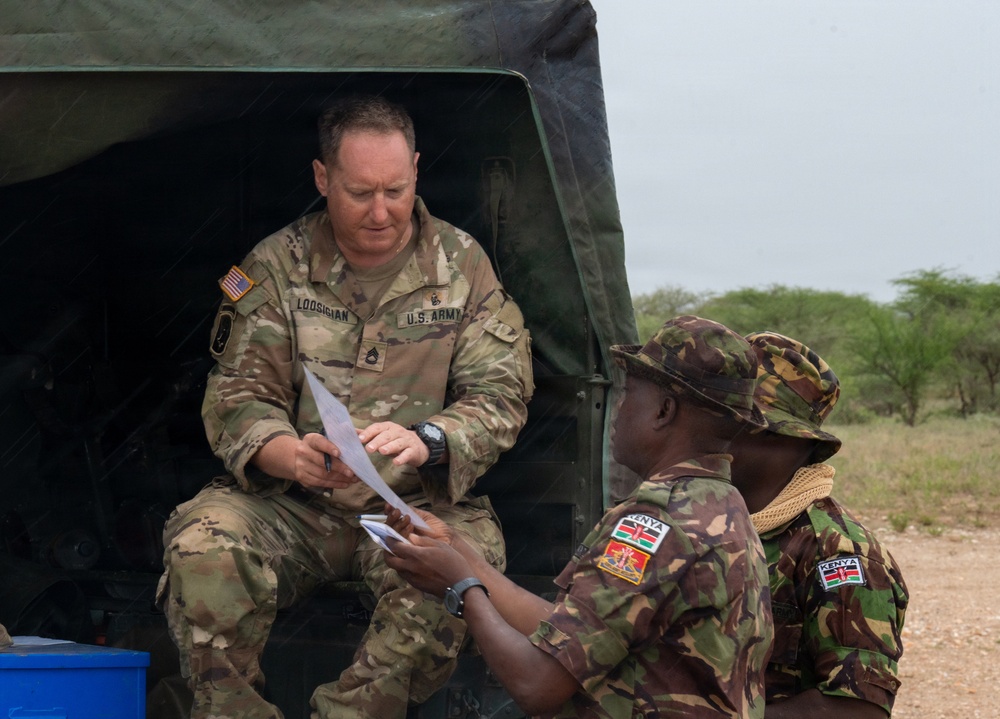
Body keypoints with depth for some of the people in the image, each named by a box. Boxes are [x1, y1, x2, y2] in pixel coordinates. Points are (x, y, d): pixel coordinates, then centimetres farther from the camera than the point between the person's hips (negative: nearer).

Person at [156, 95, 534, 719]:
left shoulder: (463, 265, 4)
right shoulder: (277, 266, 4)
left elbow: (499, 398, -1)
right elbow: (237, 400, 0)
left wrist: (425, 441, -24)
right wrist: (290, 455, -24)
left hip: (420, 505, 0)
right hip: (292, 504, 1)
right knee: (202, 545, -30)